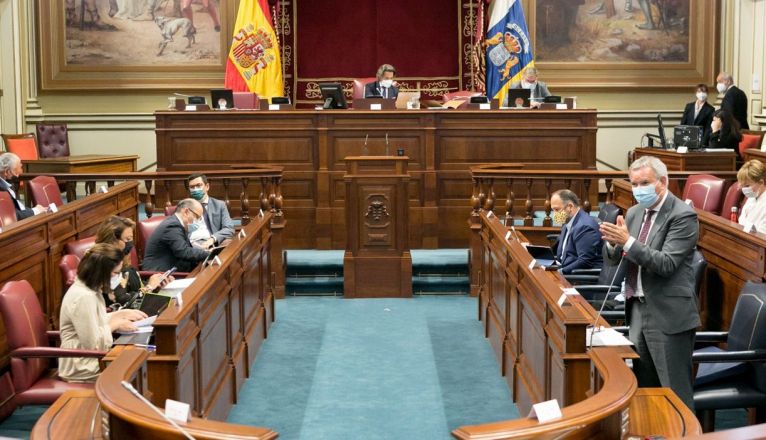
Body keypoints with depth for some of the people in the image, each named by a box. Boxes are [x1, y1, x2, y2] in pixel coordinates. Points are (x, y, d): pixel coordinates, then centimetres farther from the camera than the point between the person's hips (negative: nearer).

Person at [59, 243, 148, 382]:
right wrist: (115, 325, -13)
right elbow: (93, 344, -25)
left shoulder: (90, 288, 5)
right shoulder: (83, 297, -25)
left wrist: (122, 314, 12)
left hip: (91, 358, 9)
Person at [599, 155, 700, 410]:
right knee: (643, 388, 15)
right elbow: (612, 260, 10)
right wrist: (613, 242, -12)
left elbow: (666, 264, -20)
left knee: (675, 392, -3)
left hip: (668, 315, -7)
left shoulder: (683, 216, -12)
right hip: (638, 310, 8)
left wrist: (628, 241, -26)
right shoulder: (634, 213, 11)